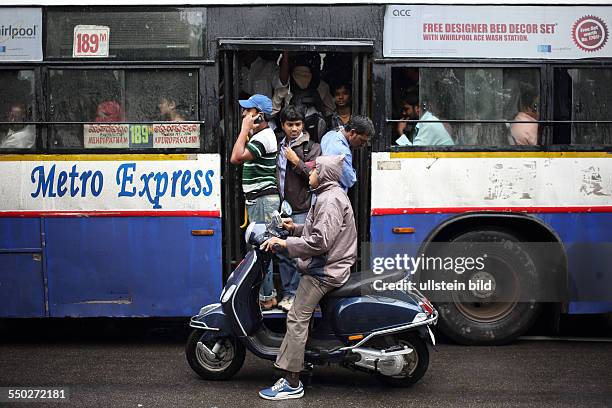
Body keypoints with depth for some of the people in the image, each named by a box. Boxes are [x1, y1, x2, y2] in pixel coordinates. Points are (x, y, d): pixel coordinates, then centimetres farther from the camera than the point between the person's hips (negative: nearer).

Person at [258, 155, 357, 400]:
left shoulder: (330, 200, -16)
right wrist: (295, 228, 14)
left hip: (324, 270, -11)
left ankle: (292, 383, -10)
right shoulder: (330, 195, 18)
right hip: (326, 266, 11)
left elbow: (320, 241, -25)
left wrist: (285, 243, -20)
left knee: (297, 319, -12)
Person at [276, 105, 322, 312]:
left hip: (301, 209, -5)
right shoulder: (280, 146, 17)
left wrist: (297, 162, -15)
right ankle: (287, 292, 16)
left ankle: (294, 293, 0)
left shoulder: (312, 147, 0)